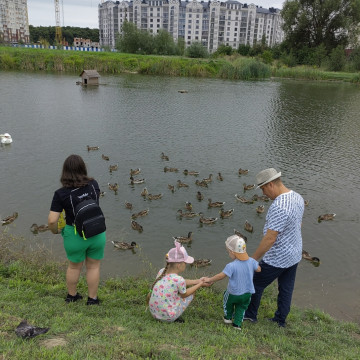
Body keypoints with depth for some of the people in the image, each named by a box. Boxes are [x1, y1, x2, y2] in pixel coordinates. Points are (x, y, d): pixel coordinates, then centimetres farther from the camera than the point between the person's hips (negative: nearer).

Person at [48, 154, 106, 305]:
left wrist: (55, 231, 1)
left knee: (74, 266, 24)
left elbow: (52, 220, -18)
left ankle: (71, 295, 45)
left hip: (74, 236, -1)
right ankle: (92, 299, 33)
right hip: (97, 234, 1)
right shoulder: (94, 185, -10)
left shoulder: (61, 194, -18)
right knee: (93, 266, 20)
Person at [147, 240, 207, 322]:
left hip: (154, 313, 6)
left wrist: (197, 281, 13)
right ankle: (174, 318, 6)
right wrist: (200, 284, 8)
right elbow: (184, 294, -2)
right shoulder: (179, 280, -24)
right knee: (191, 292, 10)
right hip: (168, 317, -6)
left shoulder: (161, 272, -5)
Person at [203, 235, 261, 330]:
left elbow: (221, 276, -21)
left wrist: (210, 280, -8)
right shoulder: (251, 261, -13)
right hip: (247, 293, 4)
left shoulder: (231, 266, -29)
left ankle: (228, 317, 40)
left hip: (234, 293, -3)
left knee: (227, 300, 27)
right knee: (241, 307, 25)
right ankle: (237, 323, 23)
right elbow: (259, 269, 4)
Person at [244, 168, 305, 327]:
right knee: (286, 289, 22)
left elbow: (270, 238, -30)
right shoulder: (298, 197, -3)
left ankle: (250, 314, 34)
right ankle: (280, 320, 40)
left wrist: (253, 259, -19)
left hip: (277, 259, -8)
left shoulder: (278, 207, -33)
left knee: (256, 284, 14)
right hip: (294, 255, 9)